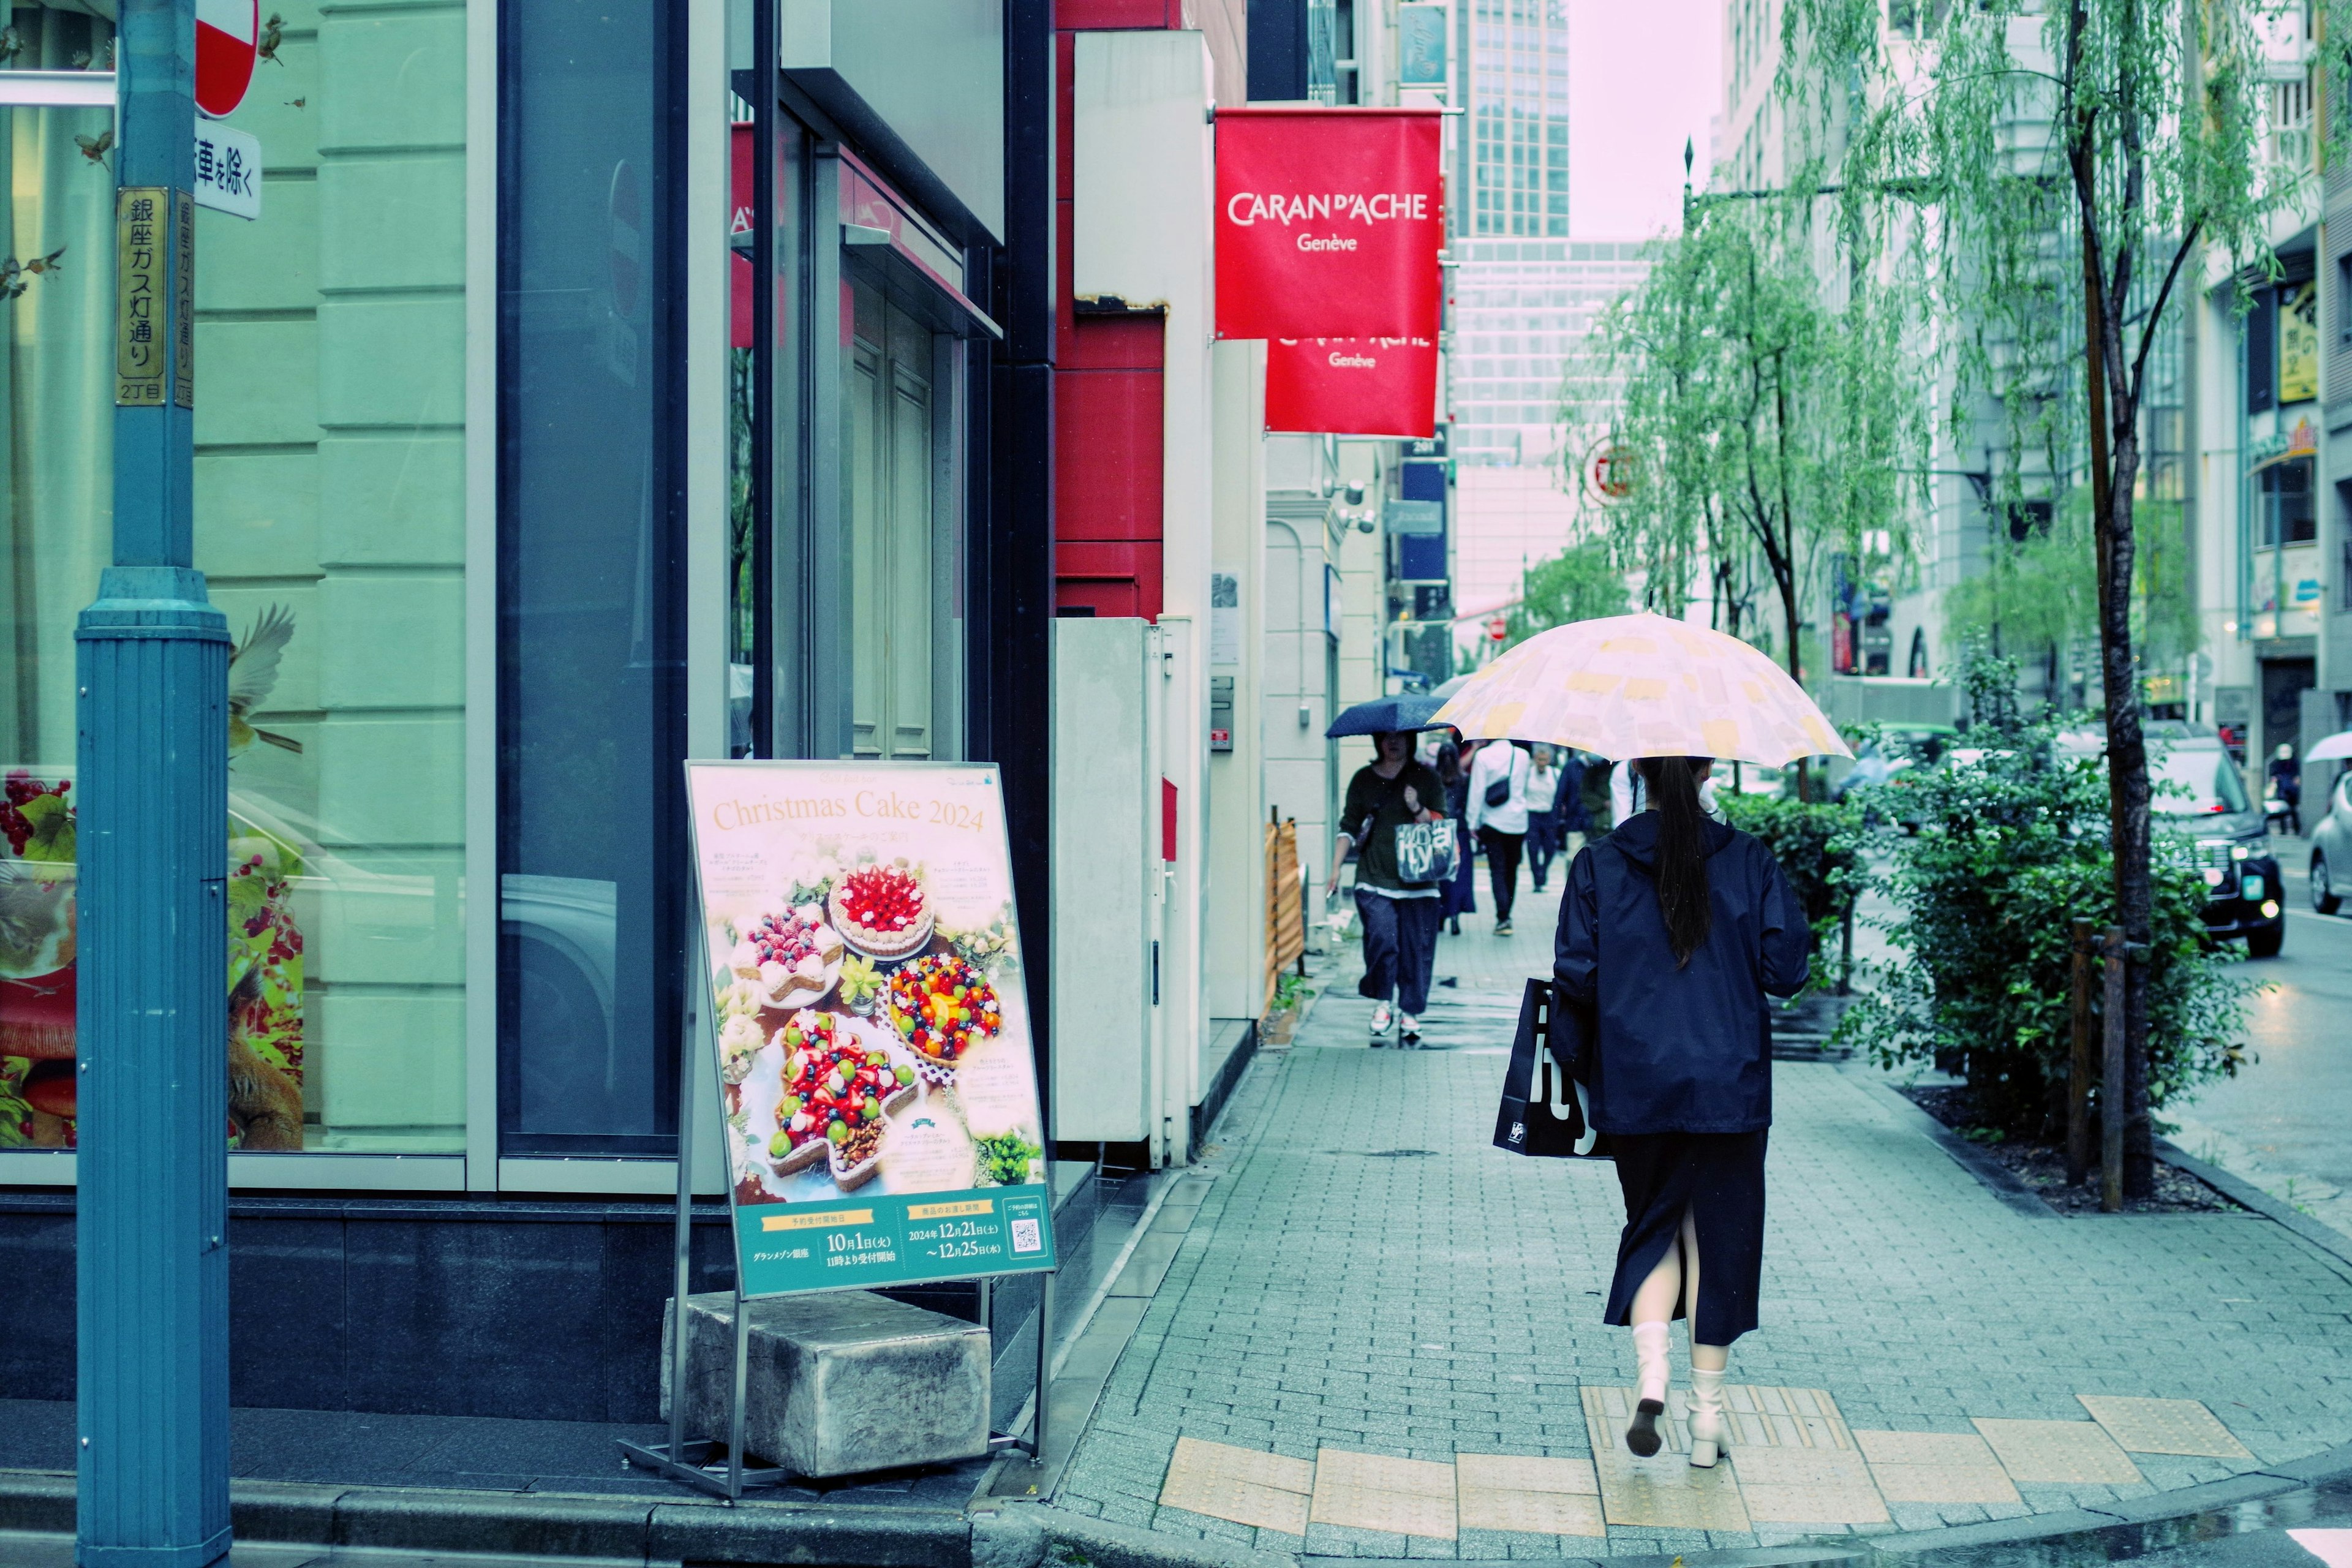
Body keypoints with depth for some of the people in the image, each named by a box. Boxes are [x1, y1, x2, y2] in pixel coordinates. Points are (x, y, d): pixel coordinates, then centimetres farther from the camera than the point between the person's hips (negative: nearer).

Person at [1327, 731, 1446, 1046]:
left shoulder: (1426, 779, 6)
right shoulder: (1364, 780, 9)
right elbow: (1349, 828, 12)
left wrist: (1418, 810, -15)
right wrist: (1336, 870, 5)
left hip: (1418, 881, 0)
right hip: (1375, 880, 0)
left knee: (1416, 949, -1)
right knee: (1382, 940, -15)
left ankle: (1410, 1013, 13)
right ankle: (1382, 1004, 4)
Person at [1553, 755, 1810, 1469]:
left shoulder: (1598, 864, -4)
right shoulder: (1749, 860, -4)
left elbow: (1574, 976, -7)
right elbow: (1786, 969, -6)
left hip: (1634, 1083, 1)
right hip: (1731, 1087, 0)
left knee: (1652, 1229, 16)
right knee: (1719, 1234, 10)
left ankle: (1651, 1375, -6)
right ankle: (1707, 1415, 13)